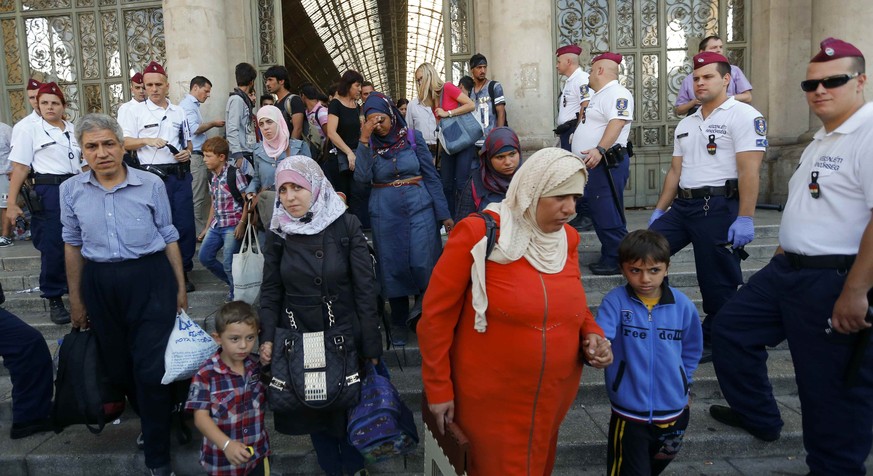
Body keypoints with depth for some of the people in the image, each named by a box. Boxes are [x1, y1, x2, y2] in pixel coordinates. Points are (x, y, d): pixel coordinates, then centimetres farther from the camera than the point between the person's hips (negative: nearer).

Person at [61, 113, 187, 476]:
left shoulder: (151, 184, -6)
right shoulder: (71, 190, 2)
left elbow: (169, 237, 2)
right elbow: (73, 246, 11)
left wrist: (181, 287, 3)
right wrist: (75, 299, 13)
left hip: (151, 280, -3)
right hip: (100, 285, 4)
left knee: (151, 368, -3)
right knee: (117, 365, 15)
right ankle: (153, 420, 43)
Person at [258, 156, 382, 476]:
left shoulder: (346, 226, -10)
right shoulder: (278, 233, -1)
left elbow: (365, 289, -9)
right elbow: (270, 291, 5)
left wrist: (370, 346, -10)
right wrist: (267, 338, -6)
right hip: (298, 339, 2)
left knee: (350, 408, 11)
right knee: (313, 409, 14)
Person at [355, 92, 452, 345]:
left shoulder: (413, 138, 0)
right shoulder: (368, 144, 2)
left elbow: (431, 176, 1)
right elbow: (362, 177, -14)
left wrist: (444, 213, -1)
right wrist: (364, 140, -20)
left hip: (418, 207, -1)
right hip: (385, 212, 1)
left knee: (422, 264, -10)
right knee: (394, 267, 8)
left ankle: (424, 303, 21)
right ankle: (399, 322, 24)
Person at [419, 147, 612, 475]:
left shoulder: (567, 240, -1)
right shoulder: (478, 234, -19)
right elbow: (436, 315, -14)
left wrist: (591, 334, -5)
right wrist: (438, 388, -11)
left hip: (553, 400, 6)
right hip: (489, 402, -5)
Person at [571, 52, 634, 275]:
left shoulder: (617, 94, -12)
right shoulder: (600, 95, 22)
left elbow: (617, 123, -27)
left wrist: (600, 150, -38)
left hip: (606, 165, -11)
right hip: (592, 165, 11)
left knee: (608, 215, -9)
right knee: (598, 213, 14)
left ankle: (617, 261, -1)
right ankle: (609, 257, 23)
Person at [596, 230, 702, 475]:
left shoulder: (683, 305, -6)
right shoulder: (615, 301, -15)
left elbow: (691, 350, 10)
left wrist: (683, 385, 11)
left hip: (674, 410, 4)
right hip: (629, 413, -4)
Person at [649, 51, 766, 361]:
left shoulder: (743, 115, -6)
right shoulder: (686, 124, 18)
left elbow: (749, 170, -14)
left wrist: (745, 218, -21)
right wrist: (659, 210, 16)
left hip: (719, 208, -7)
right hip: (682, 205, 8)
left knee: (718, 283, 2)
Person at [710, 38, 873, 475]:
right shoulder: (823, 139, 15)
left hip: (836, 281, -10)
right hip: (788, 269, 10)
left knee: (834, 387, 5)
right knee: (731, 328, 17)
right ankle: (759, 417, 34)